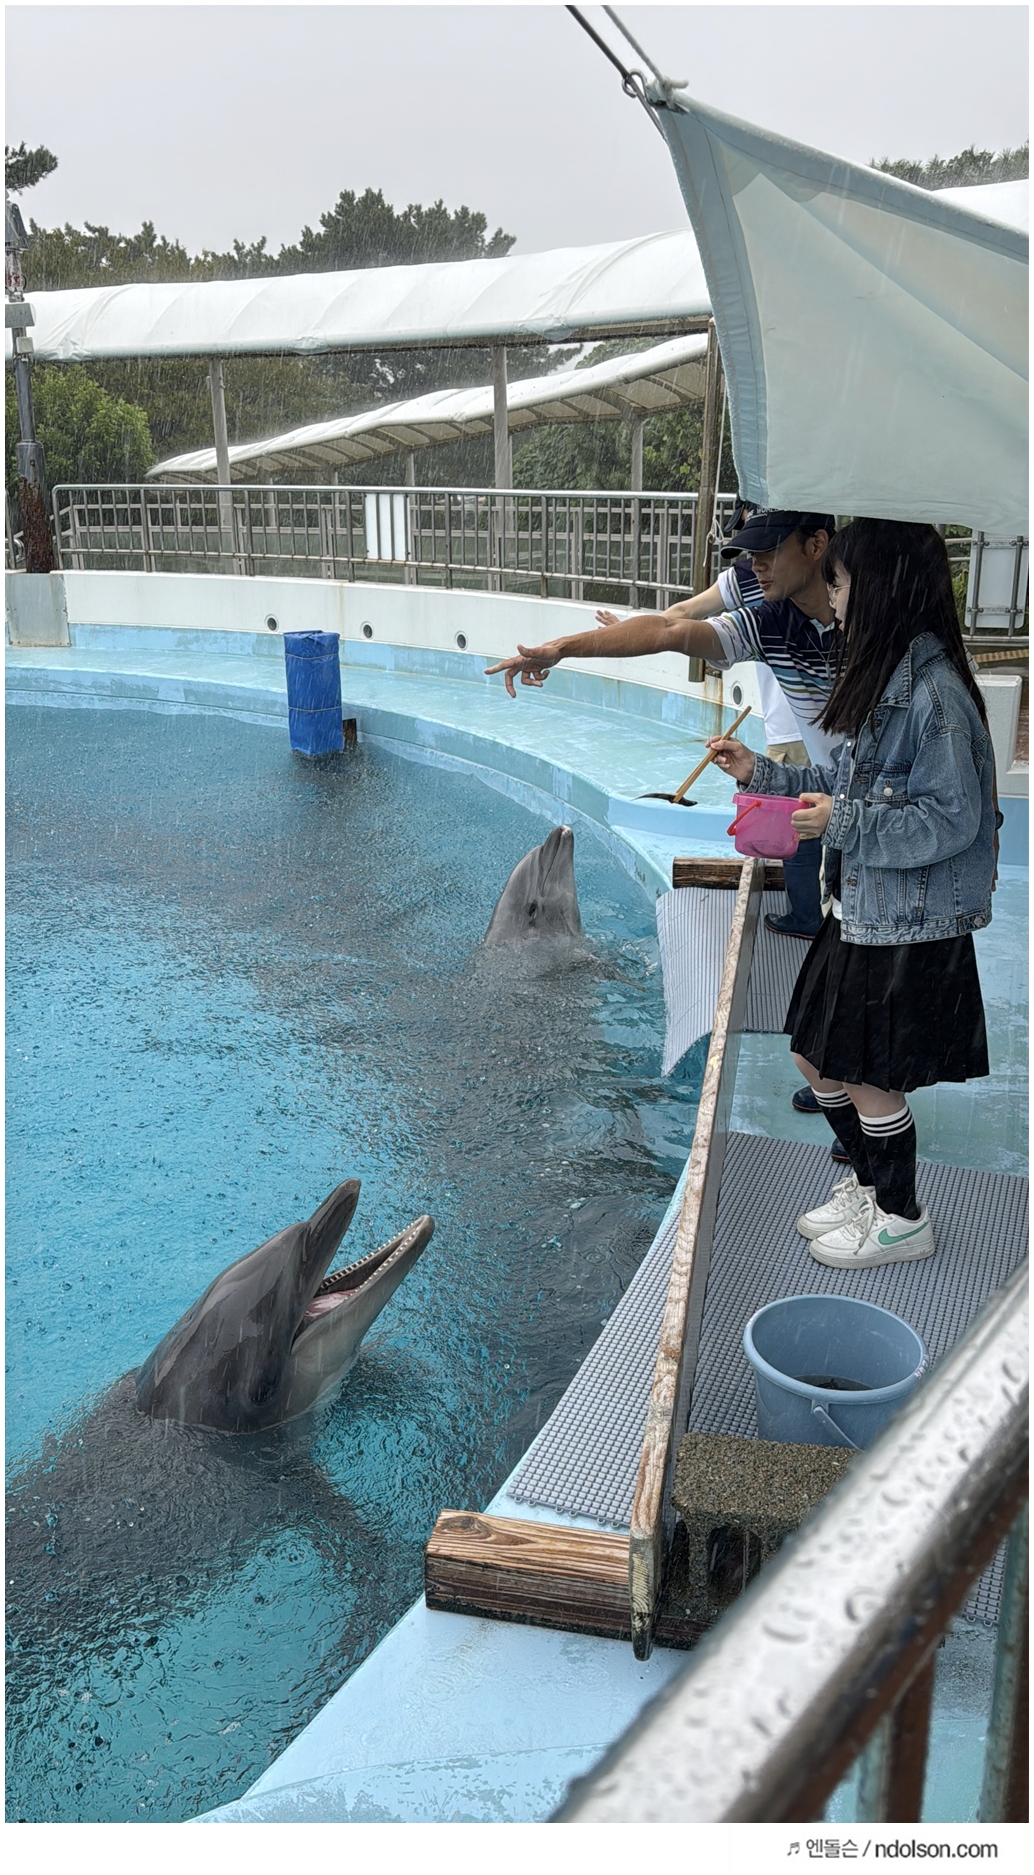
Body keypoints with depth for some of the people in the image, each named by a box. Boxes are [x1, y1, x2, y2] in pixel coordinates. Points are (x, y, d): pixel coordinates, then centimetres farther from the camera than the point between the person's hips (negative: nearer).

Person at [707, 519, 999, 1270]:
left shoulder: (933, 692, -21)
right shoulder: (882, 679, 8)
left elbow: (952, 818, -22)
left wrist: (843, 823, -23)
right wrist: (762, 772, 9)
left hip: (910, 927, -9)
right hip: (859, 911, 9)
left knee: (870, 1079, 5)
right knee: (818, 1059, 17)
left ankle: (901, 1218, 27)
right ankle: (869, 1183, 38)